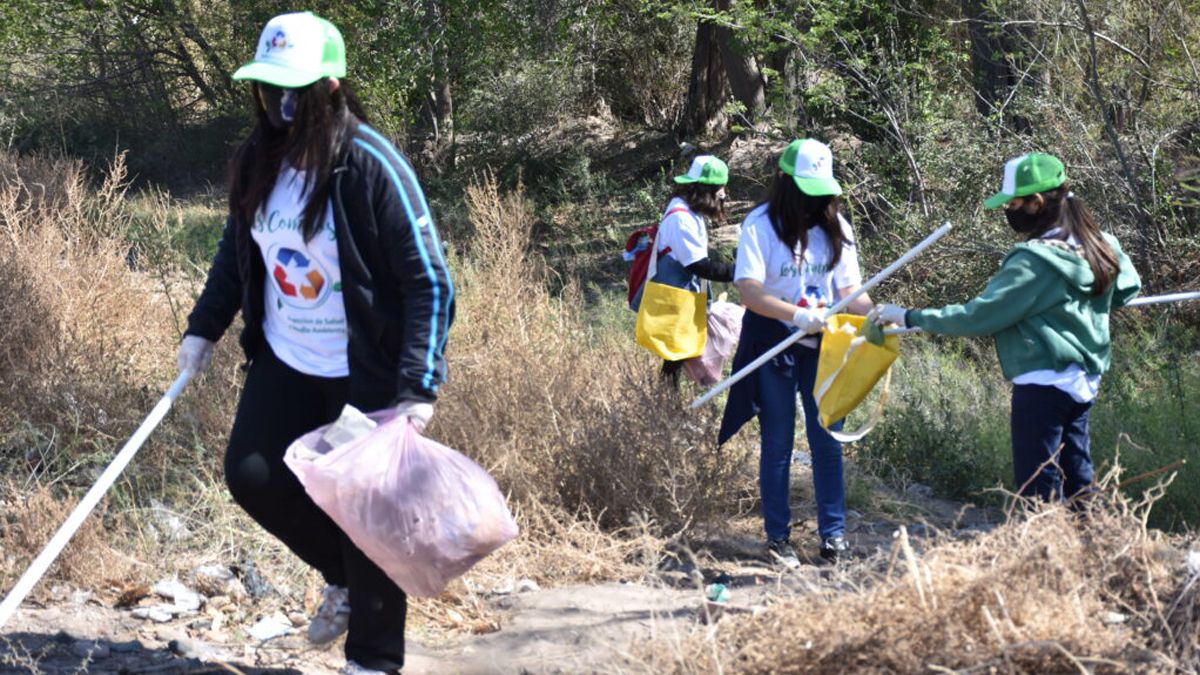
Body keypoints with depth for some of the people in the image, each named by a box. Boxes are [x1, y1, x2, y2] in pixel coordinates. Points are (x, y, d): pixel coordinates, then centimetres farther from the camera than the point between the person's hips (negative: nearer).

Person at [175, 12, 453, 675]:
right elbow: (237, 250, 16)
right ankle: (345, 577, 27)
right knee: (252, 475, 1)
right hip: (285, 360, 6)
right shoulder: (259, 161, -2)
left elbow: (429, 281, -19)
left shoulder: (370, 165, -21)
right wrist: (203, 328, 6)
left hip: (363, 372, -6)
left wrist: (418, 386, -26)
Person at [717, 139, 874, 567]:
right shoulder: (761, 225, -12)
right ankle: (777, 537, 14)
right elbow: (749, 291, -20)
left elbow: (850, 288, 2)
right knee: (778, 443, 5)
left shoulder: (836, 226, 2)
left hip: (822, 343, 3)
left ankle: (833, 535, 13)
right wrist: (798, 315, -33)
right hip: (772, 343, -3)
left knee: (827, 439, 5)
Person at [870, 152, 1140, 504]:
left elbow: (978, 316, -20)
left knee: (1038, 488, -3)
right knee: (1076, 481, 15)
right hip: (1084, 382, 9)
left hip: (1043, 383, -9)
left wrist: (910, 317, -14)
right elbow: (1127, 287, 21)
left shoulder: (1034, 261, -20)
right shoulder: (1099, 245, 4)